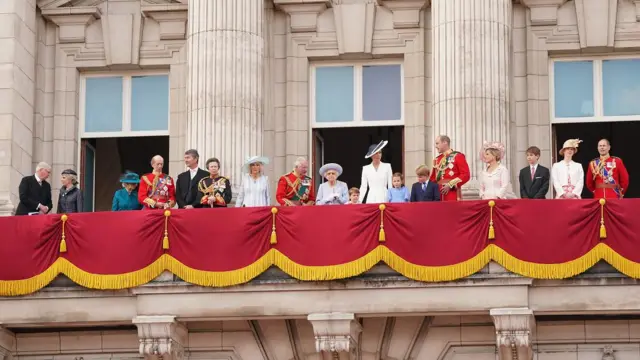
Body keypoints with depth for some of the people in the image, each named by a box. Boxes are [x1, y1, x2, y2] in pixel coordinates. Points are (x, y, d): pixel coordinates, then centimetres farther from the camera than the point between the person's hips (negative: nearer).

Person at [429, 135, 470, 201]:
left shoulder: (458, 156, 0)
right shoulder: (437, 159, 18)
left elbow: (466, 175, -8)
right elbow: (433, 178, 22)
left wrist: (450, 185, -14)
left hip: (453, 196, -6)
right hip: (438, 197, 6)